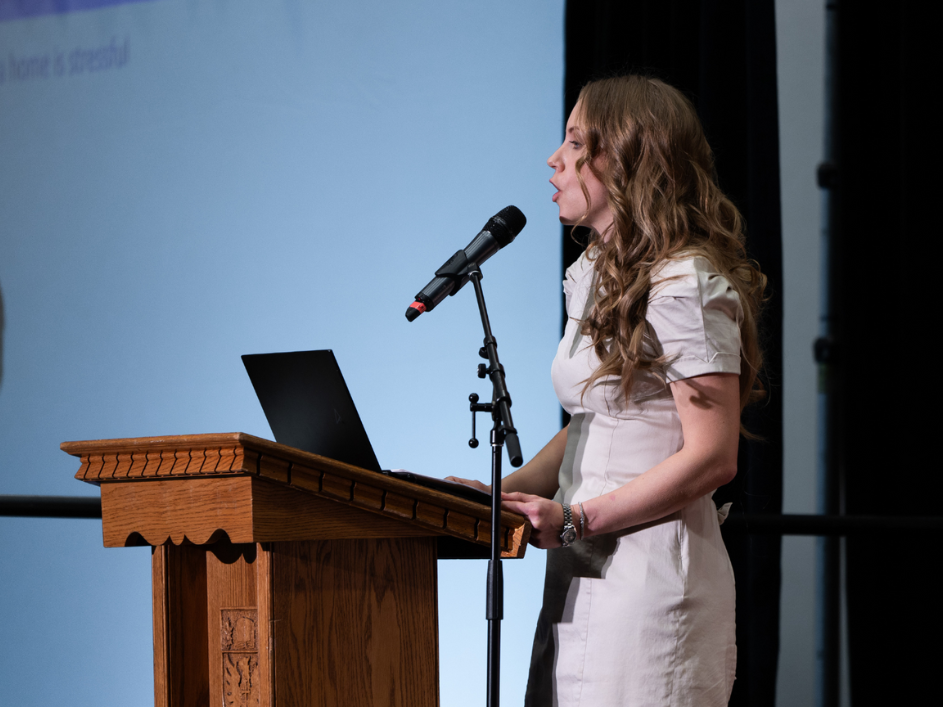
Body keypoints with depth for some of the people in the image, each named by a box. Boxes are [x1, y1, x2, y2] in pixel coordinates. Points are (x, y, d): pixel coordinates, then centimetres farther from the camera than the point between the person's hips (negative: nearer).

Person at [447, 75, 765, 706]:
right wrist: (507, 492, 5)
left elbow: (712, 458, -17)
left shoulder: (688, 286, -13)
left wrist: (577, 520, -18)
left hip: (651, 577, -9)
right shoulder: (594, 276, 17)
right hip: (580, 577, 9)